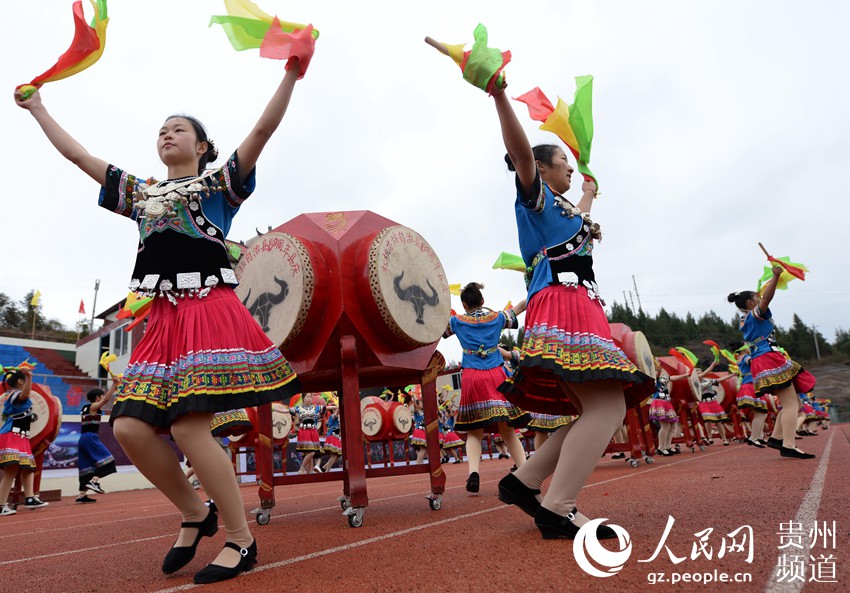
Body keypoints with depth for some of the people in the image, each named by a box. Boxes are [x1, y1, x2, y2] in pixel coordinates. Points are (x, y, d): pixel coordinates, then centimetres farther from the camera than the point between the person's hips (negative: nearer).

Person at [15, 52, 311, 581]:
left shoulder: (219, 182, 11)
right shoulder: (141, 192, 26)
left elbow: (262, 130, 0)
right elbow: (77, 154, 34)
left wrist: (291, 75, -6)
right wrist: (38, 108, 39)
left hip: (209, 309, -6)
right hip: (163, 316, 6)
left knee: (189, 427, -18)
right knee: (131, 427, -6)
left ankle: (242, 541, -3)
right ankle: (196, 514, 14)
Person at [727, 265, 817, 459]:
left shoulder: (744, 317, 20)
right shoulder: (755, 314, -6)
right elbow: (766, 298, -24)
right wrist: (775, 277, -33)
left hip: (760, 362, 11)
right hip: (769, 359, -11)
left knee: (793, 402, 15)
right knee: (790, 403, -14)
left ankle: (776, 437, 9)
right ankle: (789, 446, -22)